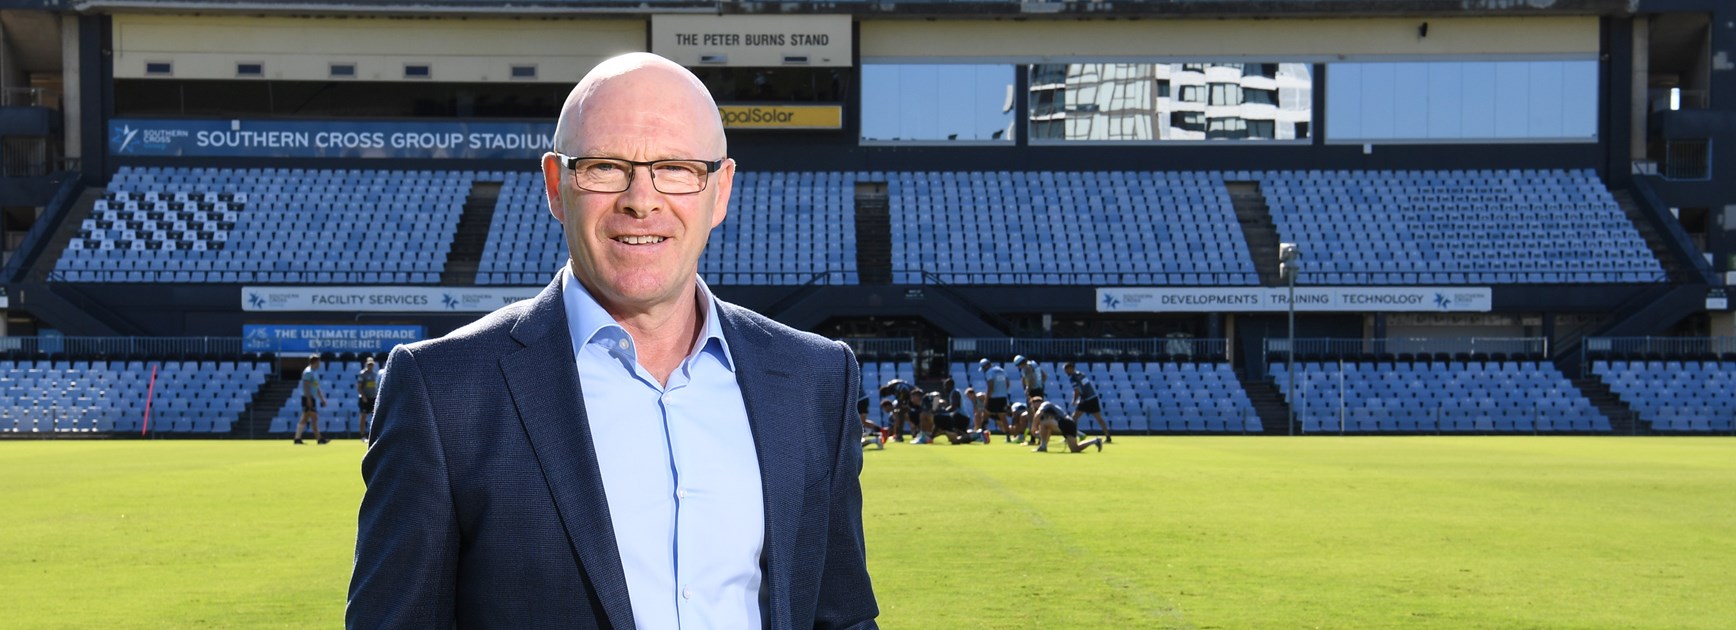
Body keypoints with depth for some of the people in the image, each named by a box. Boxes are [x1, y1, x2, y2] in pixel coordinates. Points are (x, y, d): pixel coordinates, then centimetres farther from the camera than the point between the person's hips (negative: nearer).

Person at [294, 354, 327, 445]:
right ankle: (319, 438, -11)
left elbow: (317, 388, 25)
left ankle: (297, 438, 9)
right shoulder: (308, 372, -11)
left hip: (312, 399, 10)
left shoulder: (315, 372, 19)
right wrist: (308, 399, -24)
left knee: (304, 419, 8)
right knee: (314, 418, -10)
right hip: (308, 398, -10)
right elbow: (305, 386, -19)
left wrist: (322, 399, 23)